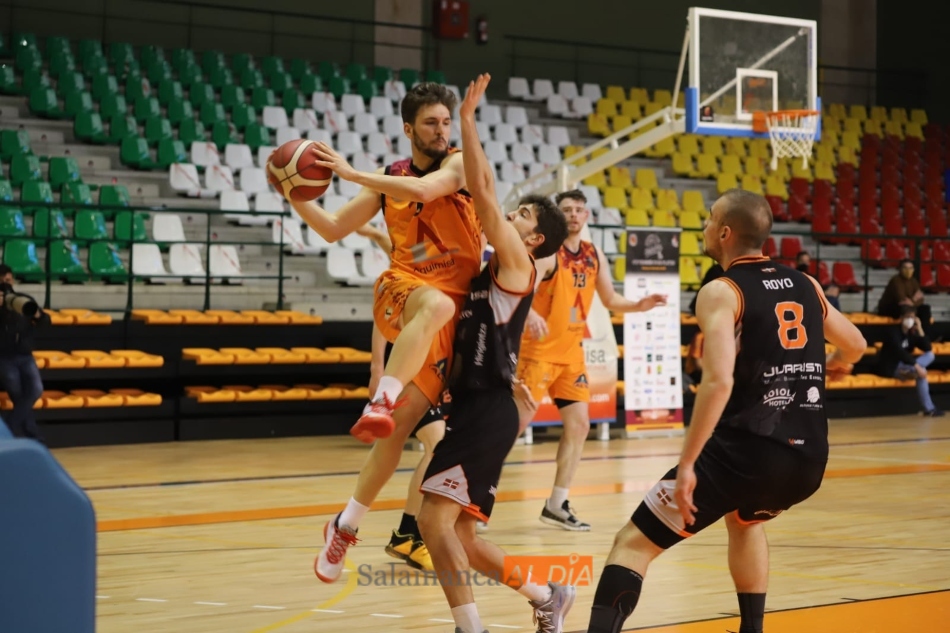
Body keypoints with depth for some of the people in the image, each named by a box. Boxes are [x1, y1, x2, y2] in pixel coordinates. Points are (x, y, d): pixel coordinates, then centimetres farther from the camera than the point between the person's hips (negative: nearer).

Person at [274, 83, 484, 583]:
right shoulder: (388, 179, 13)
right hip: (400, 292, 1)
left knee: (402, 422, -9)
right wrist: (295, 197, -2)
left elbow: (423, 190, -21)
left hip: (453, 309, -1)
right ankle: (379, 402, -50)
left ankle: (346, 525, 2)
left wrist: (351, 173, -21)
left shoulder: (459, 164, 1)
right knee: (437, 304, -39)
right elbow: (333, 229, 15)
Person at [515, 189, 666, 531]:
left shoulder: (594, 256, 7)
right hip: (538, 350, -7)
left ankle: (557, 505, 13)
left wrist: (639, 305, -1)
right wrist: (530, 314, -48)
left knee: (579, 425, 4)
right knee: (517, 422, -10)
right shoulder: (547, 252, -14)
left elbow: (611, 300, 17)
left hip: (571, 352, 7)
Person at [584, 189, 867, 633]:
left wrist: (687, 465, -18)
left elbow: (719, 382, -20)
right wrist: (831, 364, 55)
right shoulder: (806, 286, 14)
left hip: (745, 452, -6)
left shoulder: (722, 292, -5)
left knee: (634, 543, 1)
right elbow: (855, 345, 32)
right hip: (808, 458, 6)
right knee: (744, 520, 39)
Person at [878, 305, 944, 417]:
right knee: (921, 373, -26)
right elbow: (900, 352, -28)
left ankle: (906, 372, -29)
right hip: (890, 368, -8)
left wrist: (920, 329, -9)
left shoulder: (912, 334, 8)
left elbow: (928, 349, -1)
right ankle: (928, 409, -25)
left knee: (930, 355, -8)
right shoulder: (893, 332, -15)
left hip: (903, 366, 8)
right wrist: (917, 366, -34)